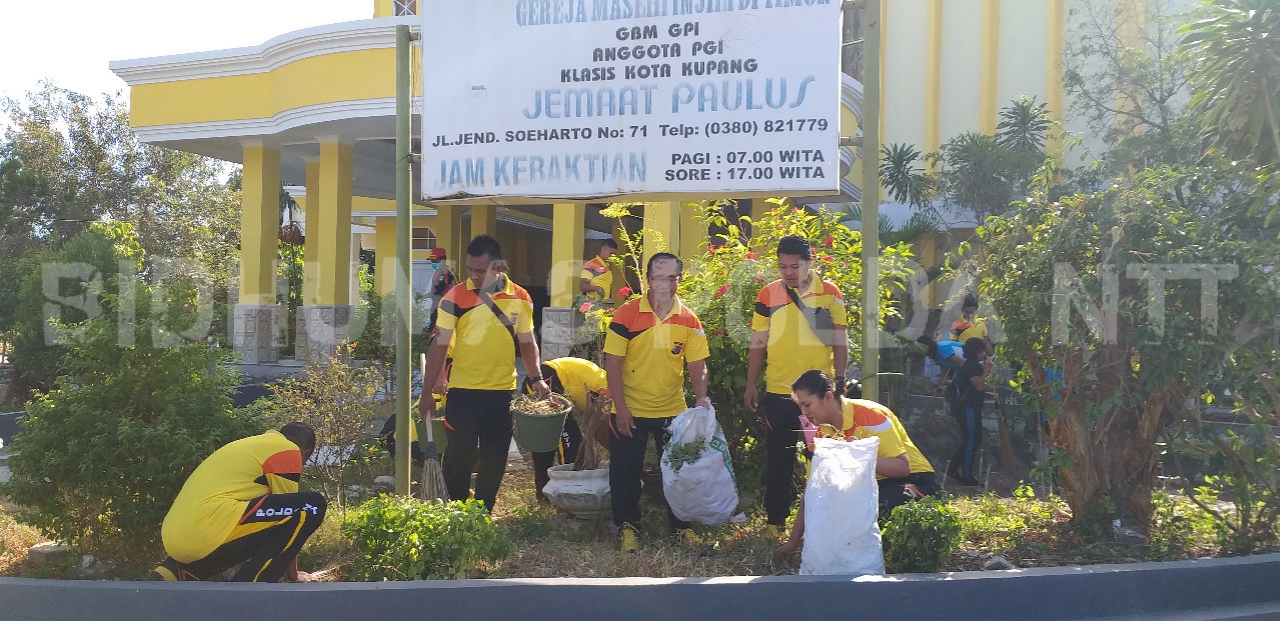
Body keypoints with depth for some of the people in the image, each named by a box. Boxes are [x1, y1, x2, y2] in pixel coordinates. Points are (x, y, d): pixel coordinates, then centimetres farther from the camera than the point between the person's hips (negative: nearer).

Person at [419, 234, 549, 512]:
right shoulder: (456, 297, -6)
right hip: (462, 391, -2)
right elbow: (439, 345, -4)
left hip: (503, 392, 3)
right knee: (458, 457, 0)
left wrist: (536, 378, -4)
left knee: (494, 460, 10)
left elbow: (527, 342, 10)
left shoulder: (520, 298, 1)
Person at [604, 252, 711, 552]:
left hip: (673, 409, 3)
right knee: (625, 472, 6)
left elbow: (697, 365, -1)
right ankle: (627, 526, 23)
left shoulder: (689, 320, -3)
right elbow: (613, 362, -10)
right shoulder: (626, 314, -11)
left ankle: (680, 525, 29)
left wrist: (702, 398, -19)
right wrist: (621, 408, -14)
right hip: (631, 410, -2)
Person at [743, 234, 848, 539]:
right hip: (778, 391, 0)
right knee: (778, 459, 8)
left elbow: (840, 343, 4)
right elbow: (758, 343, 6)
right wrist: (751, 385, 3)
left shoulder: (830, 293, 0)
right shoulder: (768, 294, 2)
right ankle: (775, 520, 19)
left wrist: (839, 381, -2)